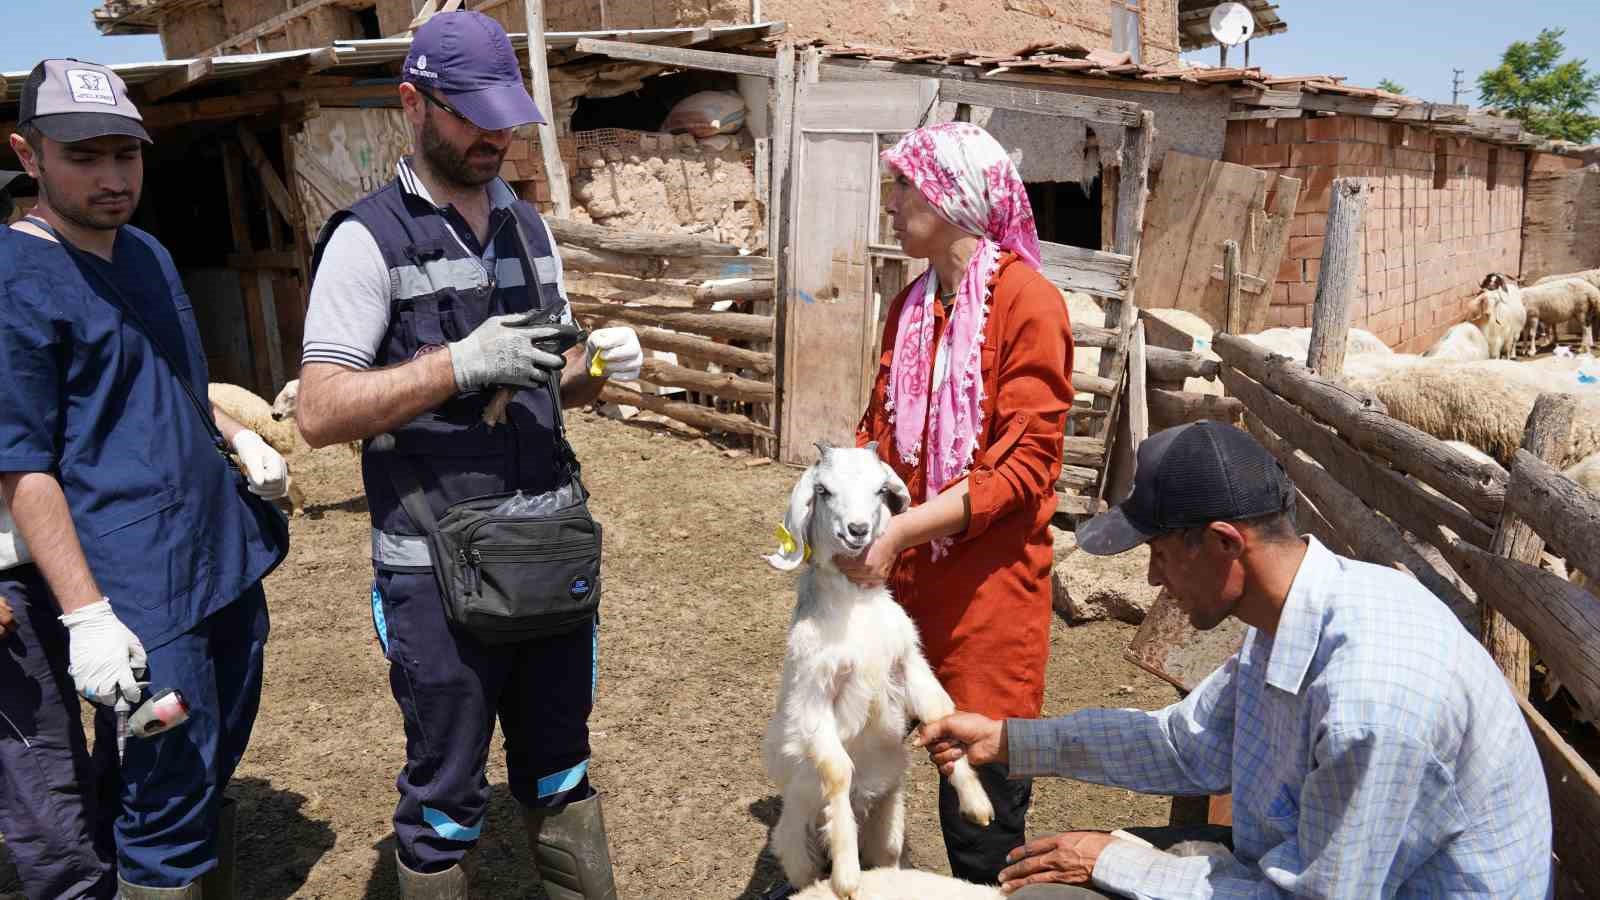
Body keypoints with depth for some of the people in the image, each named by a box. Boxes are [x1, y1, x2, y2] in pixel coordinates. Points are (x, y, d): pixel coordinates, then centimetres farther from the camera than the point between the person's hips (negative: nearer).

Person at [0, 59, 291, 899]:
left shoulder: (147, 253, 12)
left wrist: (237, 436, 8)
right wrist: (85, 613, -19)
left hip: (229, 561, 8)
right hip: (139, 594, -8)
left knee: (212, 774, 21)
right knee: (168, 809, 1)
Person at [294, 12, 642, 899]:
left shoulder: (528, 227, 11)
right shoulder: (368, 239, -8)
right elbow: (320, 413, -14)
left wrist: (598, 363, -4)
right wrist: (460, 364, -23)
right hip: (438, 570, -5)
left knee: (560, 764, 19)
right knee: (446, 792, 10)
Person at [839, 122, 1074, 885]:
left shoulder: (1028, 303, -12)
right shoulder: (912, 304, 11)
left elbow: (1023, 465, -17)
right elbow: (881, 428, 12)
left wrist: (898, 533, -21)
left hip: (988, 587, -6)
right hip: (905, 572, 6)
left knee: (981, 807, 4)